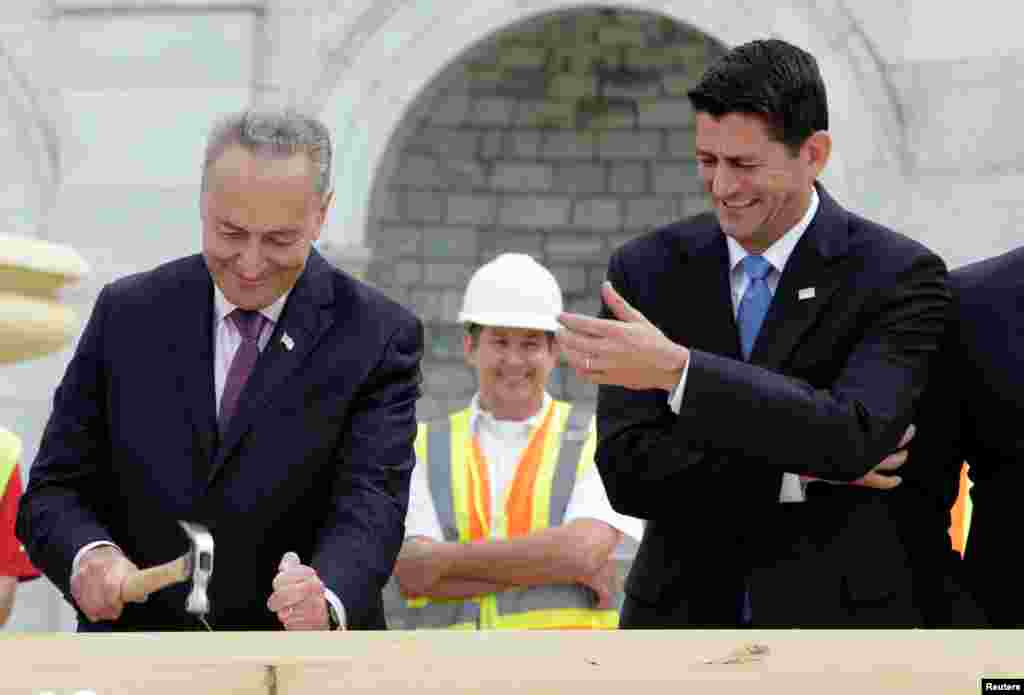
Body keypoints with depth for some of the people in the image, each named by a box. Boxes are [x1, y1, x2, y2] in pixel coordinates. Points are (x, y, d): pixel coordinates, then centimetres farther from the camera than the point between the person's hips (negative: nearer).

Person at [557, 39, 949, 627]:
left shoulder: (899, 276, -5)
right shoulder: (649, 269, 3)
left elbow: (856, 435, -22)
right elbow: (627, 473, -5)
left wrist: (675, 369, -29)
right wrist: (800, 466, -17)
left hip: (837, 623, -2)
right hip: (682, 618, 2)